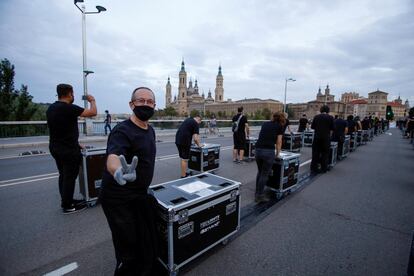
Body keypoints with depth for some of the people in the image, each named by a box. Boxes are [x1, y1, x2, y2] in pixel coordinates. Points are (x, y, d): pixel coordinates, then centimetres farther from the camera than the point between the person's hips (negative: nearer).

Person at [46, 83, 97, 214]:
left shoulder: (51, 108, 11)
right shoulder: (69, 108, -19)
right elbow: (93, 112, -18)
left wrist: (75, 143, 21)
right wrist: (92, 101, 2)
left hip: (55, 147, 9)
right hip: (69, 149, -9)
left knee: (63, 175, 19)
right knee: (70, 177, 2)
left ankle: (65, 200, 32)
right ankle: (67, 206, 13)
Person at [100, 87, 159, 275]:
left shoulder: (150, 130, 5)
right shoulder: (122, 130, -19)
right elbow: (112, 157, -38)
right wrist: (118, 172, -60)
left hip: (141, 196, 7)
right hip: (118, 200, -7)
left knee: (149, 244, 16)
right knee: (128, 251, 4)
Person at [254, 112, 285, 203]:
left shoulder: (265, 124, 21)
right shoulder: (279, 126, 8)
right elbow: (278, 142, 8)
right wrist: (277, 153, 22)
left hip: (258, 150, 5)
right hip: (269, 151, -5)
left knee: (260, 172, 21)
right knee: (265, 174, 6)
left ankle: (257, 193, 31)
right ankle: (260, 196, 15)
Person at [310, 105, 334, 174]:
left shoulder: (316, 117, 2)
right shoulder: (330, 117, -1)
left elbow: (312, 127, 6)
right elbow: (331, 129, 0)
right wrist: (329, 135, 16)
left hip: (317, 137, 1)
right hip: (326, 137, -1)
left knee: (315, 153, 5)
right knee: (325, 153, 8)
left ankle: (314, 168, 7)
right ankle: (323, 168, 14)